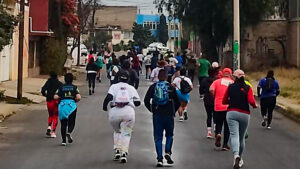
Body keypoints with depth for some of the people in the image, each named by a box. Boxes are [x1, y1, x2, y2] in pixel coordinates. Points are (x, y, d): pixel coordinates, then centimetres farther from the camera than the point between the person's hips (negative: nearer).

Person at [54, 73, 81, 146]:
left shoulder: (61, 87, 7)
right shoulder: (74, 87, 5)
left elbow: (55, 97, -4)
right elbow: (79, 97, -7)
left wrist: (60, 98, 16)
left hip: (62, 105, 1)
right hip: (71, 105, -1)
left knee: (63, 124, 8)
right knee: (71, 122, 10)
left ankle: (64, 140, 5)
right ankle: (69, 133, -22)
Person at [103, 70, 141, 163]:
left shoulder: (114, 86, 14)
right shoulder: (131, 88, 18)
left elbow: (108, 97, -2)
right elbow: (137, 102, 15)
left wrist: (104, 107, 13)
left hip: (115, 111, 1)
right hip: (128, 111, -1)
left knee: (117, 131, 24)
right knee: (126, 133, 6)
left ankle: (117, 151, 13)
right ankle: (124, 153, -11)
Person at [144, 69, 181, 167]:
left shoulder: (153, 87, 2)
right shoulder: (171, 87, 0)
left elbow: (146, 101, -2)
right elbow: (177, 103, 0)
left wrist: (152, 110, 11)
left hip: (157, 115, 1)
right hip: (169, 115, -1)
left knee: (158, 137, 6)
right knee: (169, 135, 16)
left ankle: (160, 159, 0)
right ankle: (167, 152, -4)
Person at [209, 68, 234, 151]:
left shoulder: (217, 81, 4)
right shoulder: (233, 83, 5)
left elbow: (211, 90, -12)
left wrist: (214, 97, 4)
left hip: (218, 106, 0)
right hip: (229, 107, 0)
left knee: (218, 123, 17)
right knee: (227, 126, 9)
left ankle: (218, 134, -14)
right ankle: (225, 145, 8)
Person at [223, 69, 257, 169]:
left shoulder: (230, 87, 5)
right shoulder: (248, 88, 2)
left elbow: (224, 101, 12)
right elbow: (251, 101, -10)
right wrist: (255, 105, 11)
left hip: (232, 113, -1)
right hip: (244, 115, 1)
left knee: (234, 135, -12)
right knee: (241, 137, 15)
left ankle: (236, 155, -37)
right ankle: (239, 160, 25)